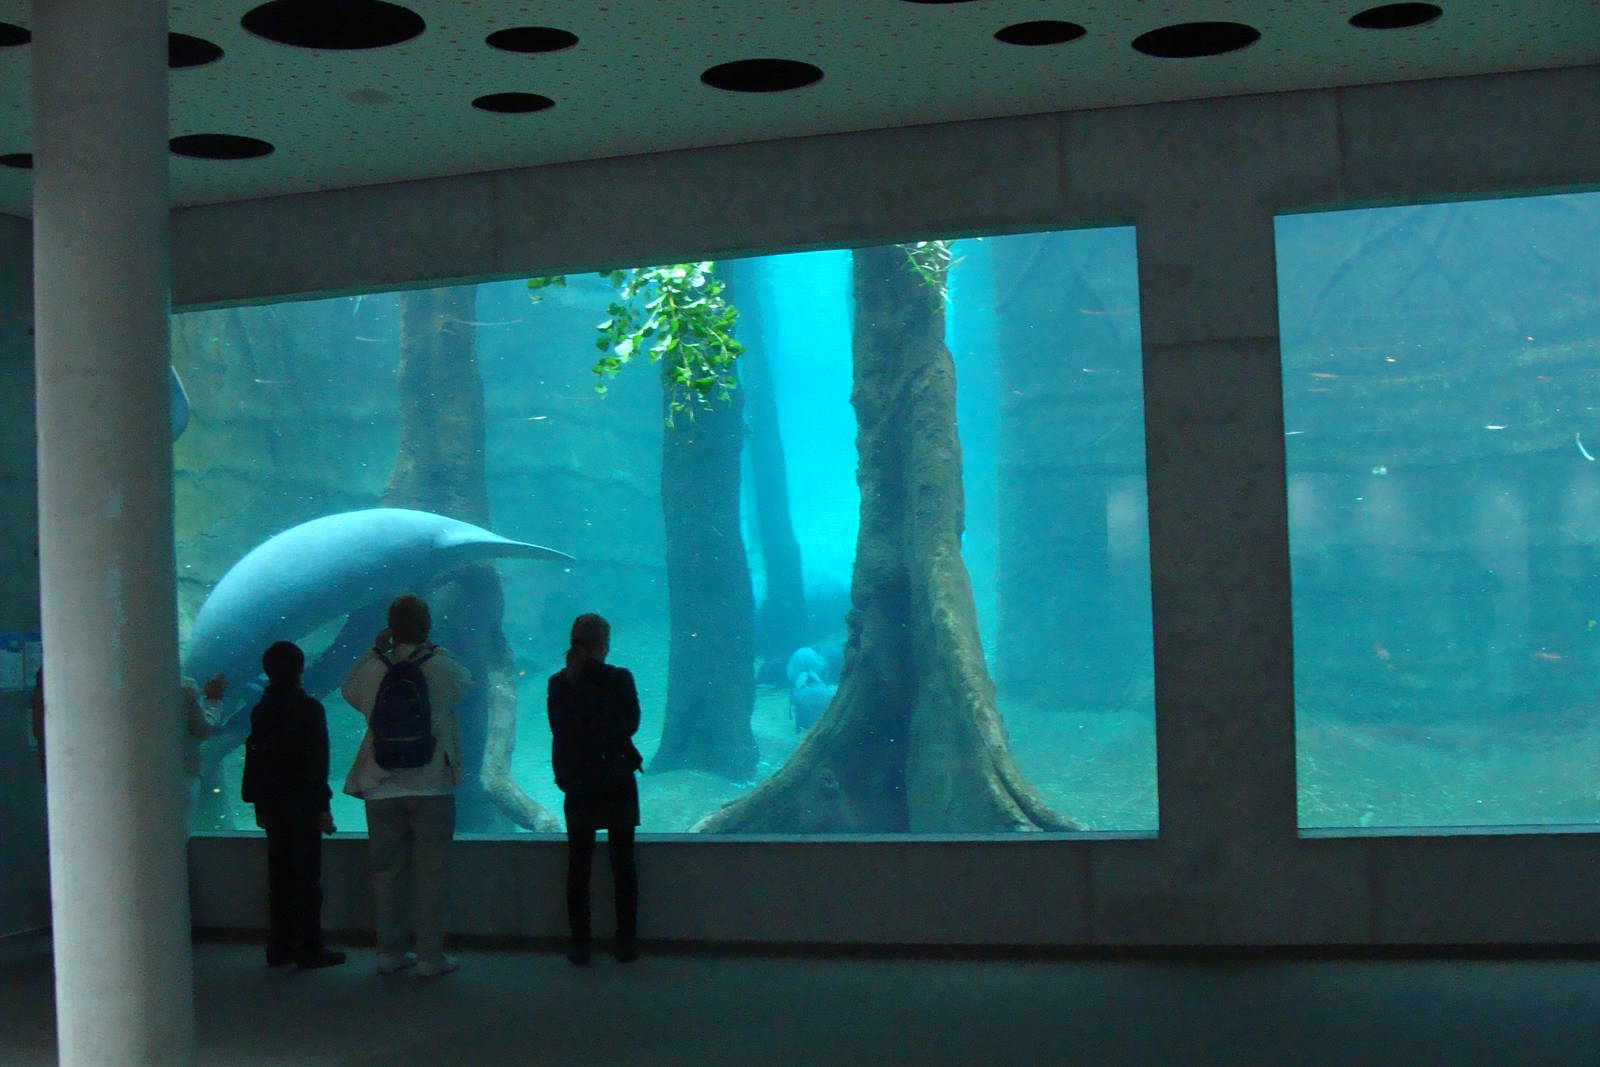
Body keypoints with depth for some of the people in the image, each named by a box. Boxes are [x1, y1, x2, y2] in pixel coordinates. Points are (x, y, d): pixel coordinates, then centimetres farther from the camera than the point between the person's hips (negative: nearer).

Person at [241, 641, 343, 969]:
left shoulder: (261, 710, 6)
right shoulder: (309, 708, -11)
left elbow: (254, 758, 9)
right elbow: (317, 761, -14)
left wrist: (259, 804, 15)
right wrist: (322, 806, -10)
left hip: (272, 805, 6)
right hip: (303, 804, -6)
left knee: (279, 875, 12)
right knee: (307, 875, -1)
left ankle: (279, 946, 16)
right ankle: (309, 948, 0)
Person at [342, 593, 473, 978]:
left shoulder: (372, 669, -4)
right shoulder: (443, 667, -10)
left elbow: (349, 691, 18)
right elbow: (466, 682, 13)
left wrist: (375, 649, 19)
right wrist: (434, 649, 19)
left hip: (381, 789, 2)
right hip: (432, 788, -2)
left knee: (387, 871, 11)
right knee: (429, 873, 3)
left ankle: (390, 952, 18)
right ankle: (430, 957, 5)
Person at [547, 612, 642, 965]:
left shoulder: (558, 683, -1)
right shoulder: (618, 679, -11)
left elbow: (559, 731, 5)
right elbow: (630, 723, -4)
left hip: (577, 786, 2)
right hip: (617, 783, -2)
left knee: (578, 866, 8)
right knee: (623, 863, 7)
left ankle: (580, 944, 8)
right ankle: (626, 942, 8)